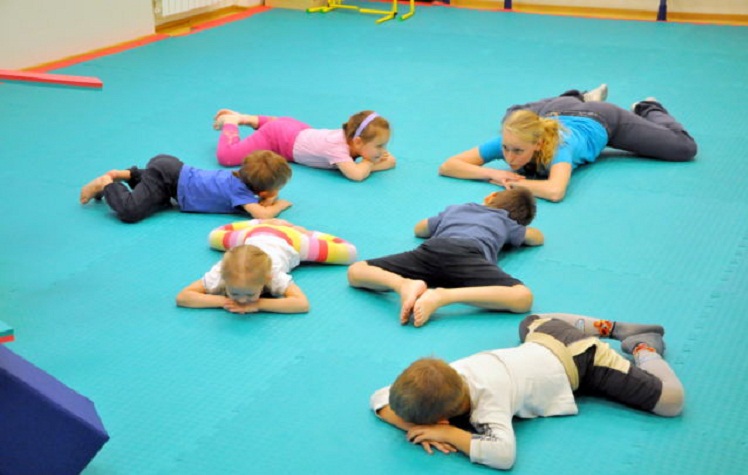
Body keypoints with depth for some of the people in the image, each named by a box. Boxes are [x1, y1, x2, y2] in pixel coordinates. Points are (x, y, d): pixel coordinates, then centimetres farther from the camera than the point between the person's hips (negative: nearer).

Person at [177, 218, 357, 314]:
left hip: (288, 241, -3)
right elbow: (182, 297, -43)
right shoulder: (220, 273, -43)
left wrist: (258, 304, -57)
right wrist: (222, 301, -53)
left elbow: (302, 304, -57)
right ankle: (265, 224, 40)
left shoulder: (274, 275, -49)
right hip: (252, 235, 3)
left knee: (349, 253, 8)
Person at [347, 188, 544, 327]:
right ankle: (443, 296, -38)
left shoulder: (454, 209, 44)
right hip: (470, 253, -2)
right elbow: (537, 238, 56)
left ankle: (404, 284, -27)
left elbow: (419, 229, 60)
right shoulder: (507, 222, 38)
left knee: (356, 272, 9)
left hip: (433, 248, 2)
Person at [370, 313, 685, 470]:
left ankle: (643, 347, 20)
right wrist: (419, 427, -33)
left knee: (670, 400, -8)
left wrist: (447, 433, -44)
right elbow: (379, 399, -16)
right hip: (544, 338, 7)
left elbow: (503, 453, -55)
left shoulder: (488, 398, -40)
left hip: (577, 357, -7)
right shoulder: (442, 379, -23)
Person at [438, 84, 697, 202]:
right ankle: (582, 99, 50)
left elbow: (555, 191, -68)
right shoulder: (508, 139, -39)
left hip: (599, 121, -4)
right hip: (557, 111, 4)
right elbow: (447, 166, -40)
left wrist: (514, 182, -56)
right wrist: (492, 173, -53)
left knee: (685, 148, 4)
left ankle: (649, 110, 35)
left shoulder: (558, 147, -49)